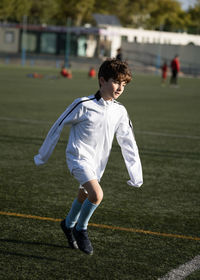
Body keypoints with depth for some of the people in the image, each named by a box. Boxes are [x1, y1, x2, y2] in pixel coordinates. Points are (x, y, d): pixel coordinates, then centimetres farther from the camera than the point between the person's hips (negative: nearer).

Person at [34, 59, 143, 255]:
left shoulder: (120, 112, -2)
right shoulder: (84, 105, -17)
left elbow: (128, 143, 4)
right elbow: (58, 126, -7)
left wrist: (136, 175, -2)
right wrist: (43, 156, 1)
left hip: (97, 162, 6)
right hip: (78, 158, -6)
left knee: (84, 197, 20)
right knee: (97, 195, -23)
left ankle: (69, 224, 50)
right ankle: (81, 229, 2)